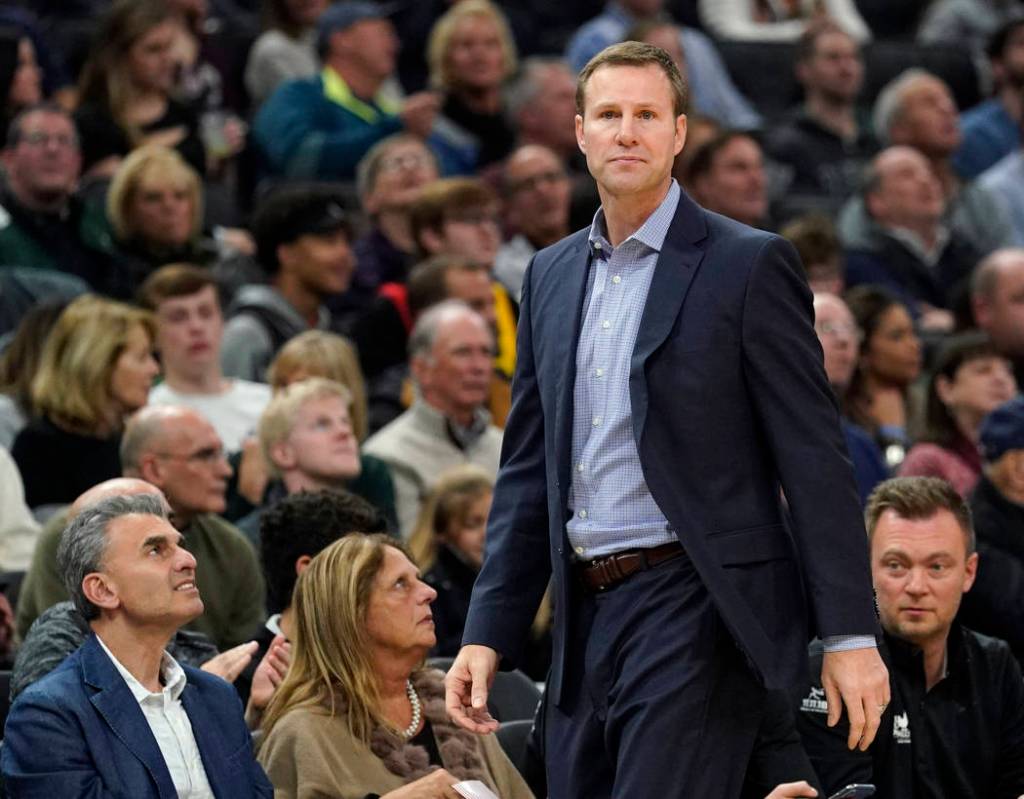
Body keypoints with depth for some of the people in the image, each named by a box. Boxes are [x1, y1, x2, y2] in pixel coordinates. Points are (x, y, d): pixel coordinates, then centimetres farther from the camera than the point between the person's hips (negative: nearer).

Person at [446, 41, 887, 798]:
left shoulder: (748, 265, -4)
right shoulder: (552, 274, 14)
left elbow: (814, 458, -7)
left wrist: (851, 635, -12)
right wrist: (487, 633, 10)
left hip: (695, 613, -6)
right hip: (586, 616, 6)